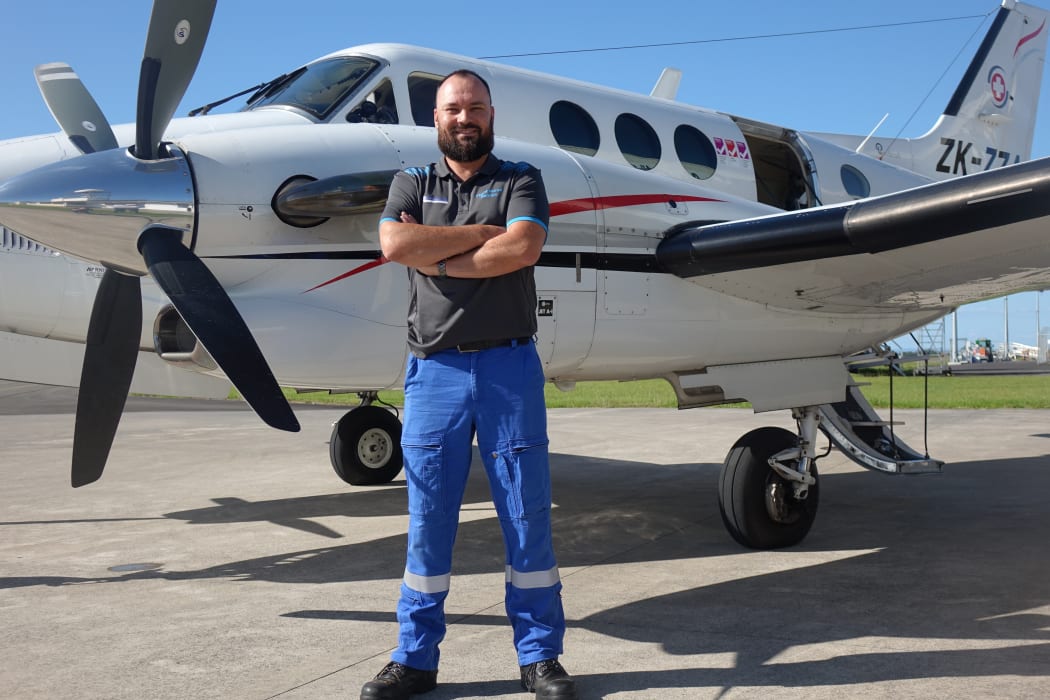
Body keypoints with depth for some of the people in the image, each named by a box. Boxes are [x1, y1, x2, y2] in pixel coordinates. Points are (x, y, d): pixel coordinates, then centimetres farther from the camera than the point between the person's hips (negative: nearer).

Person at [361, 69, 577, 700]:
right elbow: (394, 244, -8)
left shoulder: (521, 181, 8)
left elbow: (524, 248, -12)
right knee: (428, 519, 5)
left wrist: (437, 256, -7)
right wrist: (480, 233, -6)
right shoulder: (412, 184, 14)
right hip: (435, 368, 1)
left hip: (509, 366, -1)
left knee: (528, 513, 3)